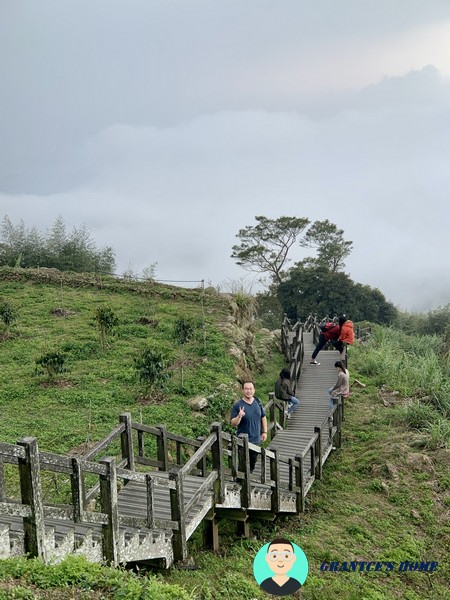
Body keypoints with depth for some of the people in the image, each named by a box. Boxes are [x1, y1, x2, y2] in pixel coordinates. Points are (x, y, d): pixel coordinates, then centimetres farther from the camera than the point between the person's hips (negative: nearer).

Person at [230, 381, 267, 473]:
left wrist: (265, 432, 8)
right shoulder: (237, 405, -17)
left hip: (256, 439, 5)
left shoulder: (258, 402, -1)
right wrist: (239, 416, -35)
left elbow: (263, 417, 11)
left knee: (253, 461, 20)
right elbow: (233, 424, -17)